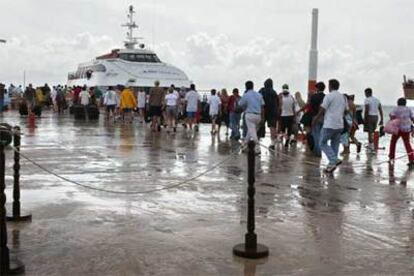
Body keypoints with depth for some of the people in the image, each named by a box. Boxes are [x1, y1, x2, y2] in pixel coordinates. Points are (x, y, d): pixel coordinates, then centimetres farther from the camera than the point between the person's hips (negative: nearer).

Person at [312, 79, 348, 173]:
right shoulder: (343, 97, 13)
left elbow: (322, 110, -9)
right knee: (335, 145, 14)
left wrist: (315, 120, 3)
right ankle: (332, 164, 11)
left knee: (323, 143, 3)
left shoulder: (329, 96, -8)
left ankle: (334, 160, -12)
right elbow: (345, 111, 17)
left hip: (329, 125, -7)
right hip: (339, 125, 7)